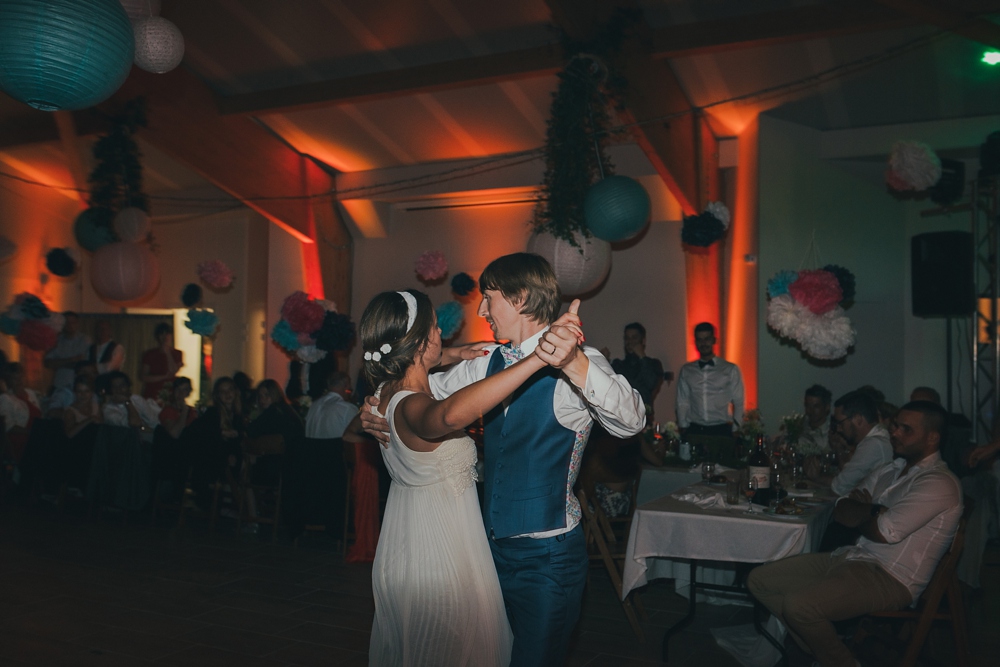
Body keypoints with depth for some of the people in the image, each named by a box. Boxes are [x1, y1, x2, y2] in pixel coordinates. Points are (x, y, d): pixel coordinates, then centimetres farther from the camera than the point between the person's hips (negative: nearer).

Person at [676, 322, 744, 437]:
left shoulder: (731, 370, 5)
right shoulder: (686, 370, 9)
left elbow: (739, 403, 5)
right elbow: (682, 403, 10)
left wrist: (736, 432, -2)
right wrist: (683, 428, 1)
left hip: (721, 431, -1)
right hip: (694, 431, 1)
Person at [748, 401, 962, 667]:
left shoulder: (939, 483, -13)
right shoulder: (890, 468, 15)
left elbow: (884, 532, -20)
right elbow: (842, 510, 10)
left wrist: (859, 514, 1)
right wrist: (874, 511, -10)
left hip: (891, 579, -9)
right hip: (853, 557, 9)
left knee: (798, 605, -30)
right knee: (759, 580, 1)